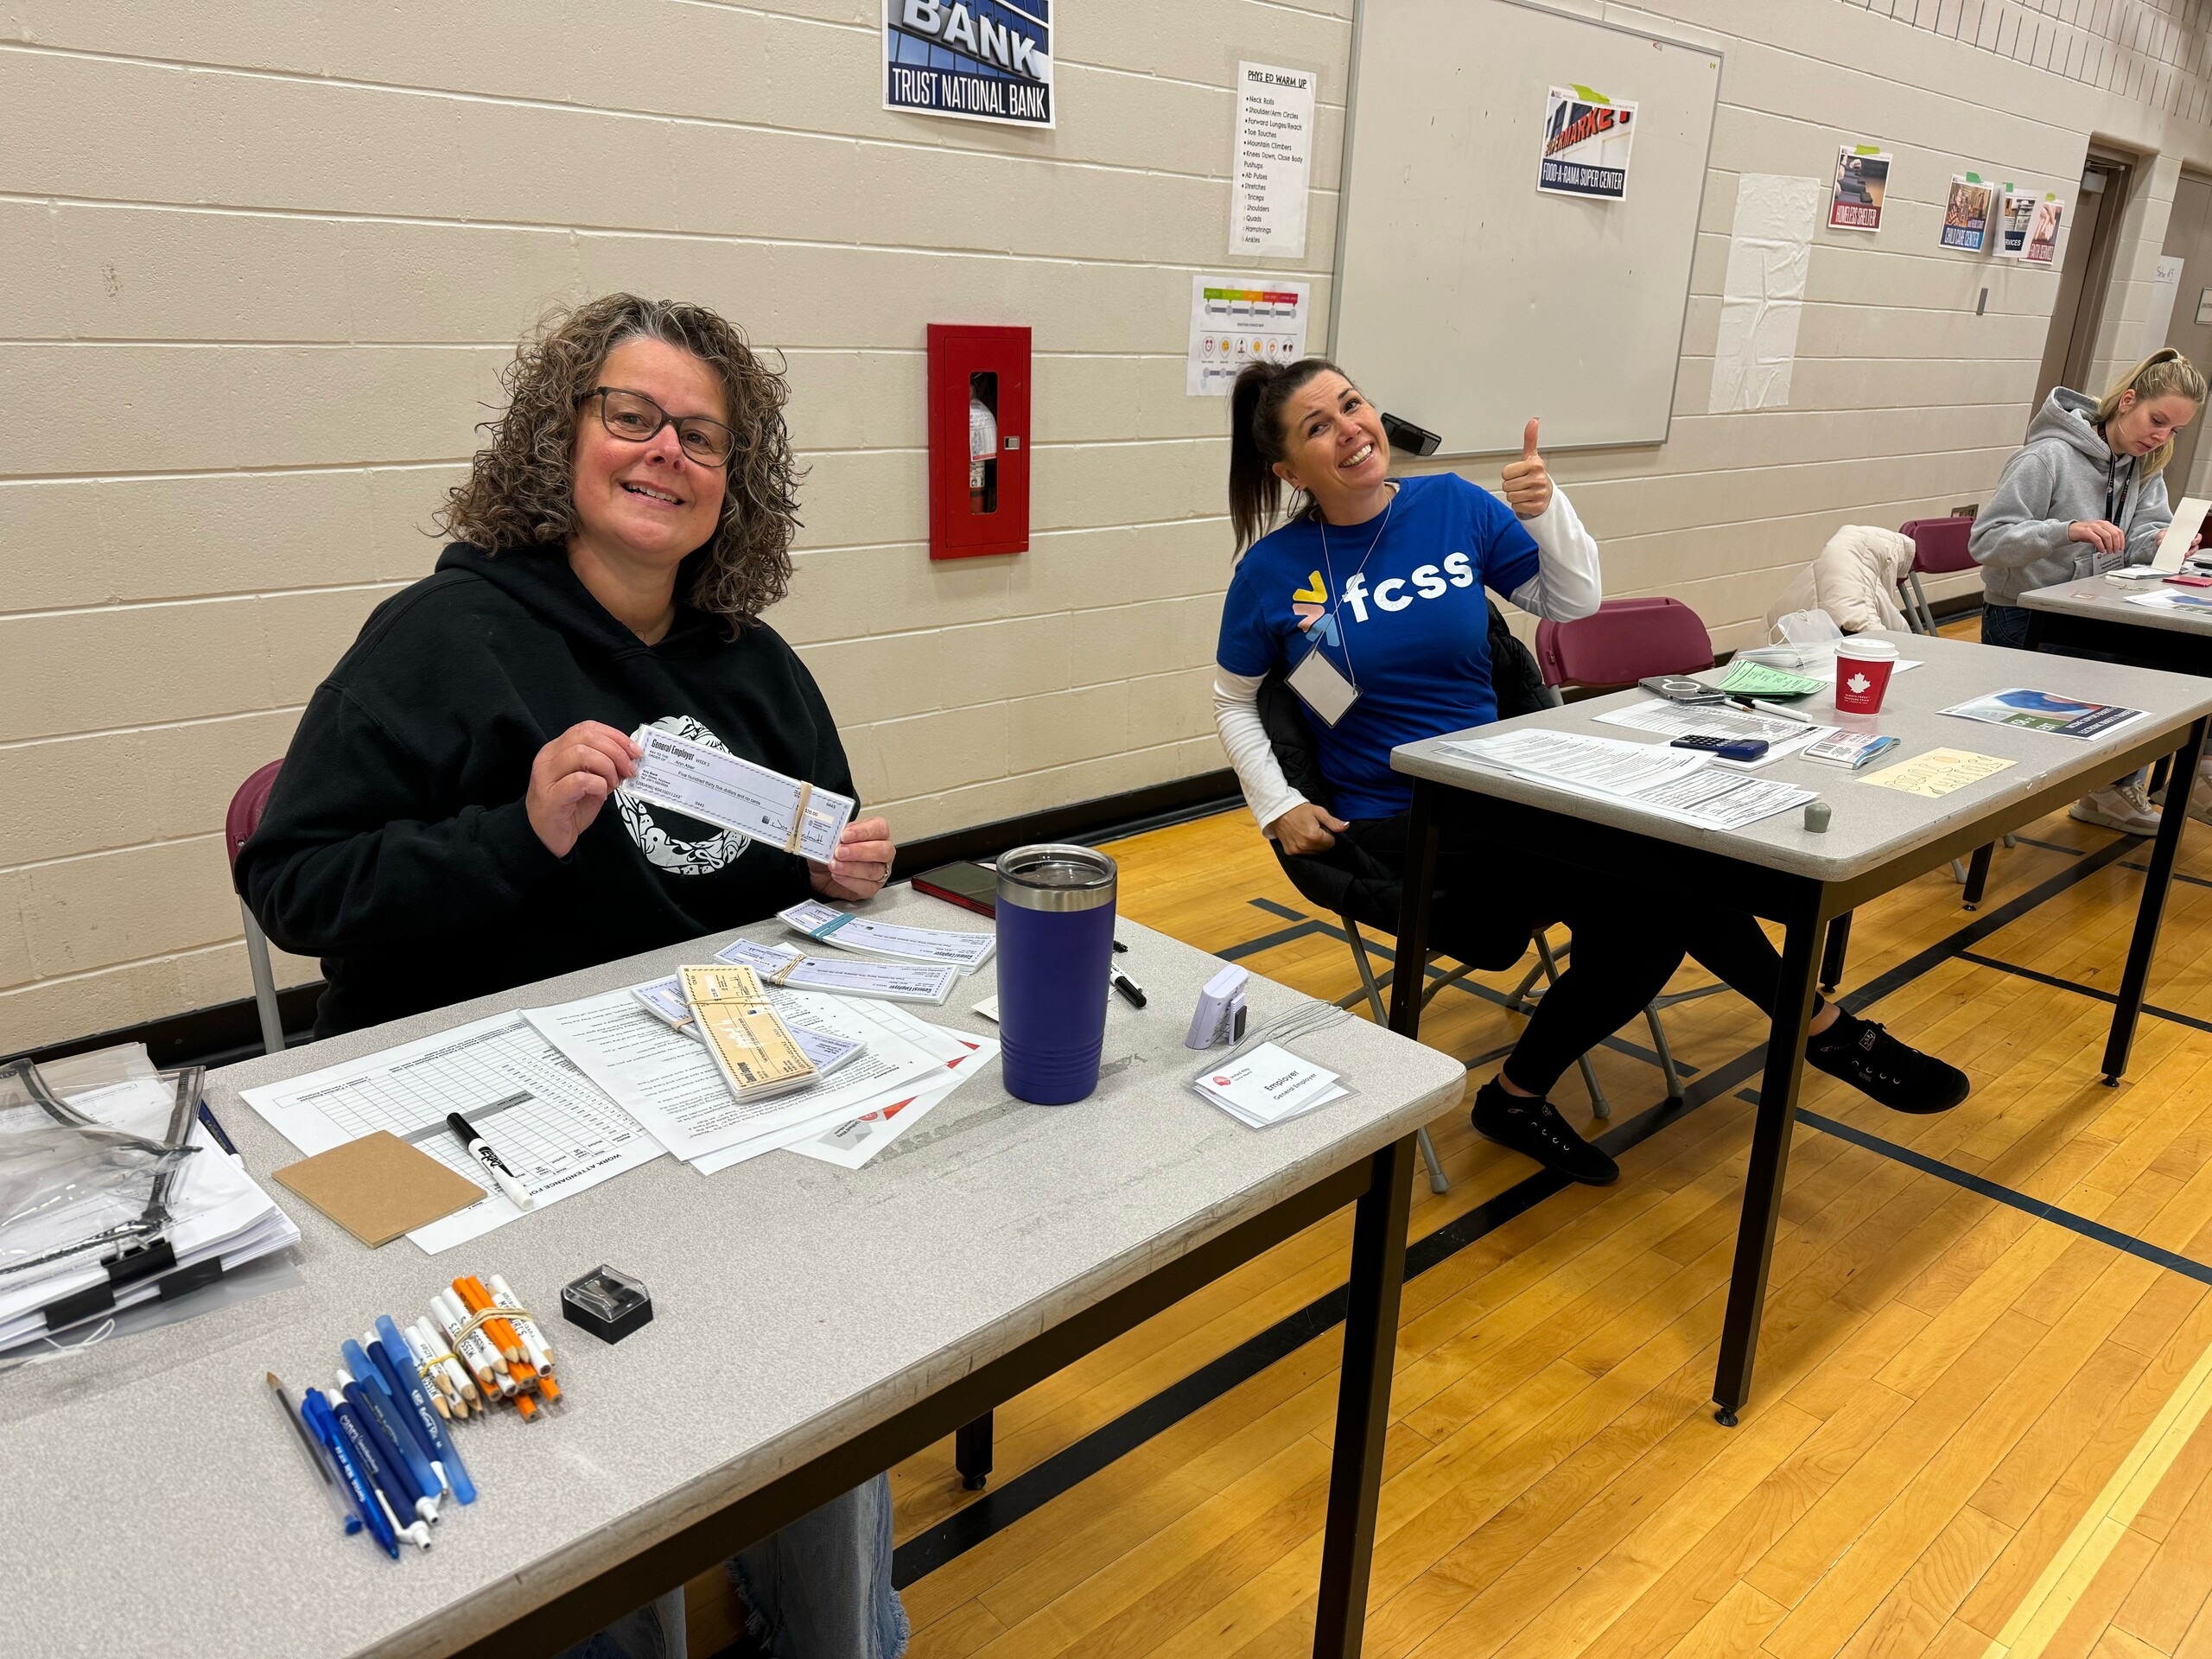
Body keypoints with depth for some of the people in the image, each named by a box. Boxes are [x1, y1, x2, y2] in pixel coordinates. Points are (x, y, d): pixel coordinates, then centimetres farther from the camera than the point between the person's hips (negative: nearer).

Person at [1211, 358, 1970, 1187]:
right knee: (1653, 881, -22)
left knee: (1646, 911, -24)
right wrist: (1278, 806, -4)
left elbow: (1574, 602, 10)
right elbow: (1233, 701, 8)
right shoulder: (1273, 571, -6)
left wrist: (1547, 508, -8)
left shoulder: (1452, 506, 2)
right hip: (1399, 830, -4)